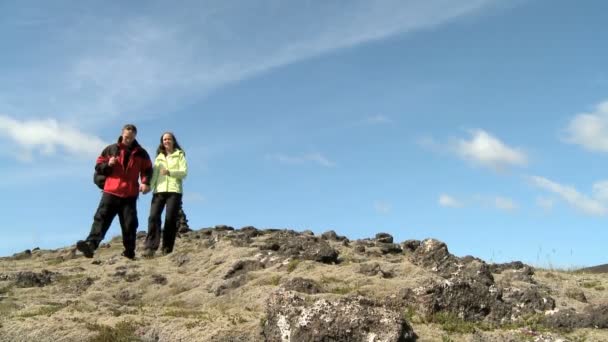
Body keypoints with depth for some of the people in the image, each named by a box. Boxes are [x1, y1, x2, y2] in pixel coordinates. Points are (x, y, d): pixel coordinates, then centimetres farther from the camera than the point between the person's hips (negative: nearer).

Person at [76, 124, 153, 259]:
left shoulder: (141, 153, 9)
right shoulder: (111, 149, 9)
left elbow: (147, 169, 13)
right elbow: (98, 166, 11)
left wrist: (146, 183, -5)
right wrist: (108, 164, -11)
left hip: (130, 194, 0)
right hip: (111, 192, 0)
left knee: (129, 223, 2)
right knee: (101, 218, -12)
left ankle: (129, 252, 8)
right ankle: (91, 244, -23)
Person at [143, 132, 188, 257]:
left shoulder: (180, 155, 13)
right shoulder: (159, 157, 23)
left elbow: (184, 172, 0)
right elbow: (154, 174, 10)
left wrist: (170, 172, -16)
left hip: (174, 191, -2)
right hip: (159, 191, 2)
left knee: (170, 219, -7)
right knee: (154, 217, -14)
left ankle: (167, 250, -4)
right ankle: (150, 248, -21)